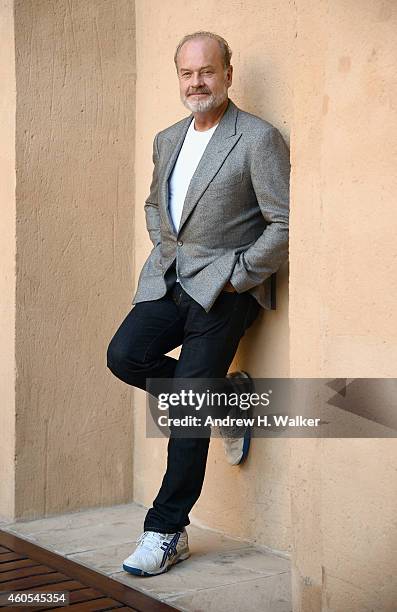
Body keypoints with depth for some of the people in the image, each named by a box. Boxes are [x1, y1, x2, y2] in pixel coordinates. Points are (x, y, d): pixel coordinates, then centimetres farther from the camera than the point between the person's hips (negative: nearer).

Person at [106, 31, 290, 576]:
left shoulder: (259, 139, -6)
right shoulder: (167, 140, 15)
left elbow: (284, 224, -10)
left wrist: (235, 275, -13)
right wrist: (163, 249, 13)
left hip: (225, 288, -6)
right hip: (169, 280, 7)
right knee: (125, 355, -15)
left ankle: (167, 532, 5)